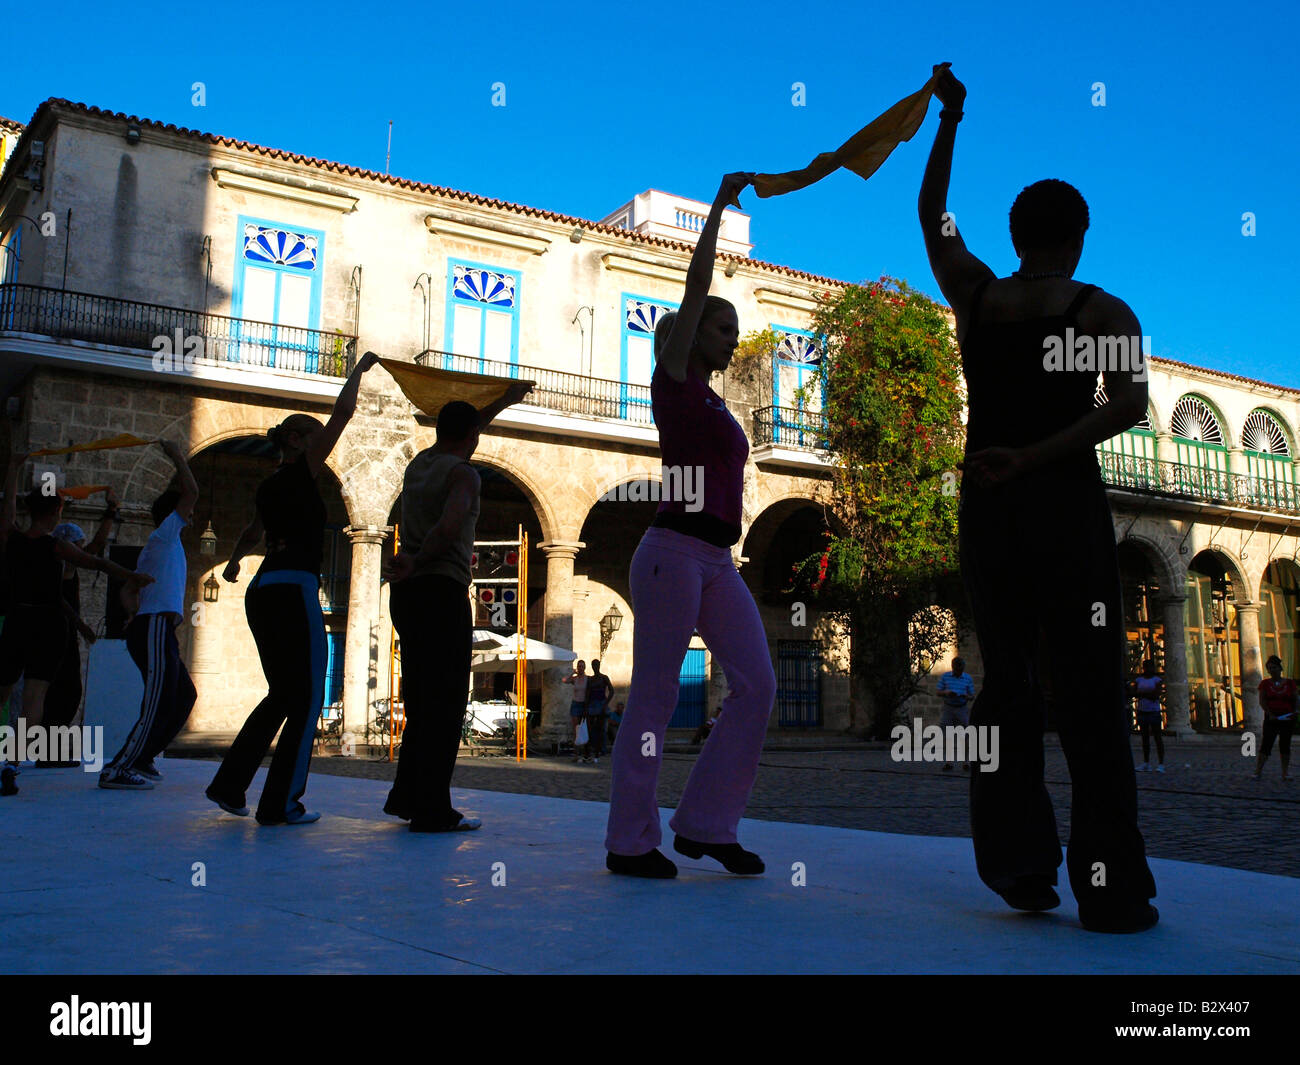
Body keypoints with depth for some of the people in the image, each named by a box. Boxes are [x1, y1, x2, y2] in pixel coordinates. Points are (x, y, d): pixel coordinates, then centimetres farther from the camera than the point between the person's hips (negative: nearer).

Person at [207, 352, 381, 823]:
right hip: (293, 592, -9)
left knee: (282, 695, 18)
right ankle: (281, 804, 1)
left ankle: (229, 784, 17)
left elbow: (252, 532, 38)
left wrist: (235, 560, 57)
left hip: (261, 591, 9)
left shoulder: (269, 486, 18)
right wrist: (359, 369, 11)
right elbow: (342, 413, -3)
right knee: (306, 699, -1)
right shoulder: (301, 473, -4)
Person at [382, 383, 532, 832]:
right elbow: (449, 527, -26)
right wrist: (416, 563, -12)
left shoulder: (419, 462, 17)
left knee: (421, 699, 15)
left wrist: (504, 400, 45)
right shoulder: (462, 473, -7)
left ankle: (406, 796, 18)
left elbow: (455, 437, 37)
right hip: (442, 592, -8)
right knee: (444, 703, -6)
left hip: (406, 594, 9)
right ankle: (432, 810, -7)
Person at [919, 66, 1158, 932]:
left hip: (986, 507, 3)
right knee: (1090, 695, -1)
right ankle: (1111, 889, -1)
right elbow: (1132, 404, -16)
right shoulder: (1104, 311, 0)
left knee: (1006, 685, 12)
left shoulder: (973, 296, 8)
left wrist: (950, 120, 29)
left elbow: (932, 215, 24)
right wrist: (1035, 458, -17)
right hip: (1069, 505, -3)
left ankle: (1020, 863, 7)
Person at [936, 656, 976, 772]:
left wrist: (967, 696, -16)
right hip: (948, 708, 0)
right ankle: (948, 762, 5)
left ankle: (965, 762, 5)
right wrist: (946, 693, -15)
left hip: (962, 709, 0)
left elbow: (972, 696, 7)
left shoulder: (968, 678, 4)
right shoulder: (945, 677, 4)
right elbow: (937, 691, 6)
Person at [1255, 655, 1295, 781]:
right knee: (1266, 745, -7)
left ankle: (1285, 774, 10)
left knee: (1285, 746, 5)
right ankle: (1257, 772, -8)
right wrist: (1270, 714, -15)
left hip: (1287, 719, 1)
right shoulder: (1265, 684, 5)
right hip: (1271, 719, -1)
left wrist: (1294, 712, -11)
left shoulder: (1290, 683, 7)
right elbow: (1262, 701, -2)